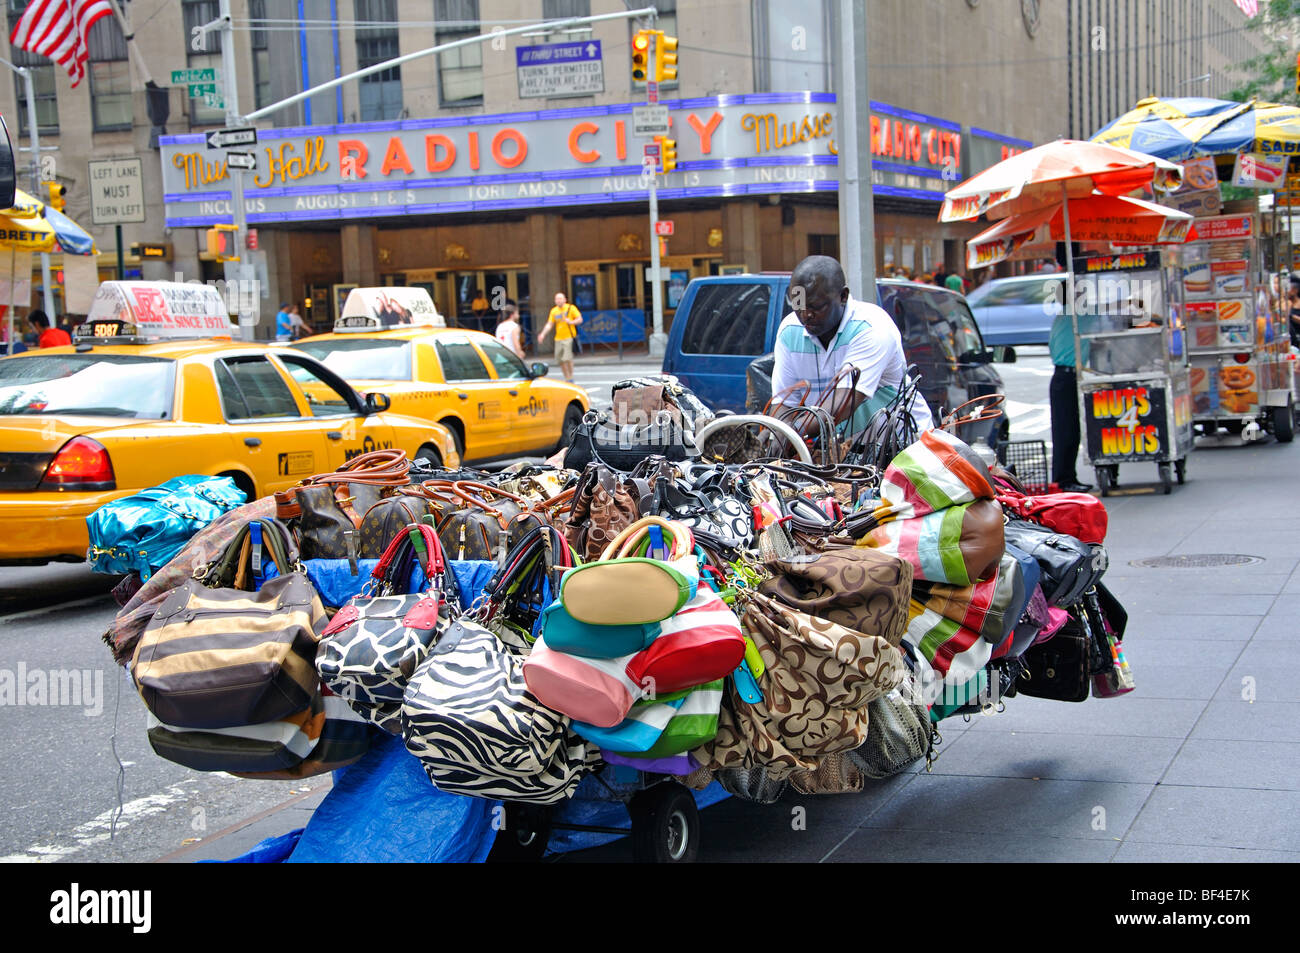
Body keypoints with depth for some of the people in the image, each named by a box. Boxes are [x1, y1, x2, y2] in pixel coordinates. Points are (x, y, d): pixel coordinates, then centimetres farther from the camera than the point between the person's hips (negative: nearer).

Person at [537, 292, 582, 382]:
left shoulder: (571, 308, -1)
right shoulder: (553, 311, 11)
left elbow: (580, 319, -3)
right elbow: (549, 324, 10)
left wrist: (571, 322, -21)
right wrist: (543, 334, -4)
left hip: (569, 337, -5)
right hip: (558, 338, 5)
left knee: (567, 358, -15)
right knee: (560, 360, 4)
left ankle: (571, 378, -4)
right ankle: (567, 378, 17)